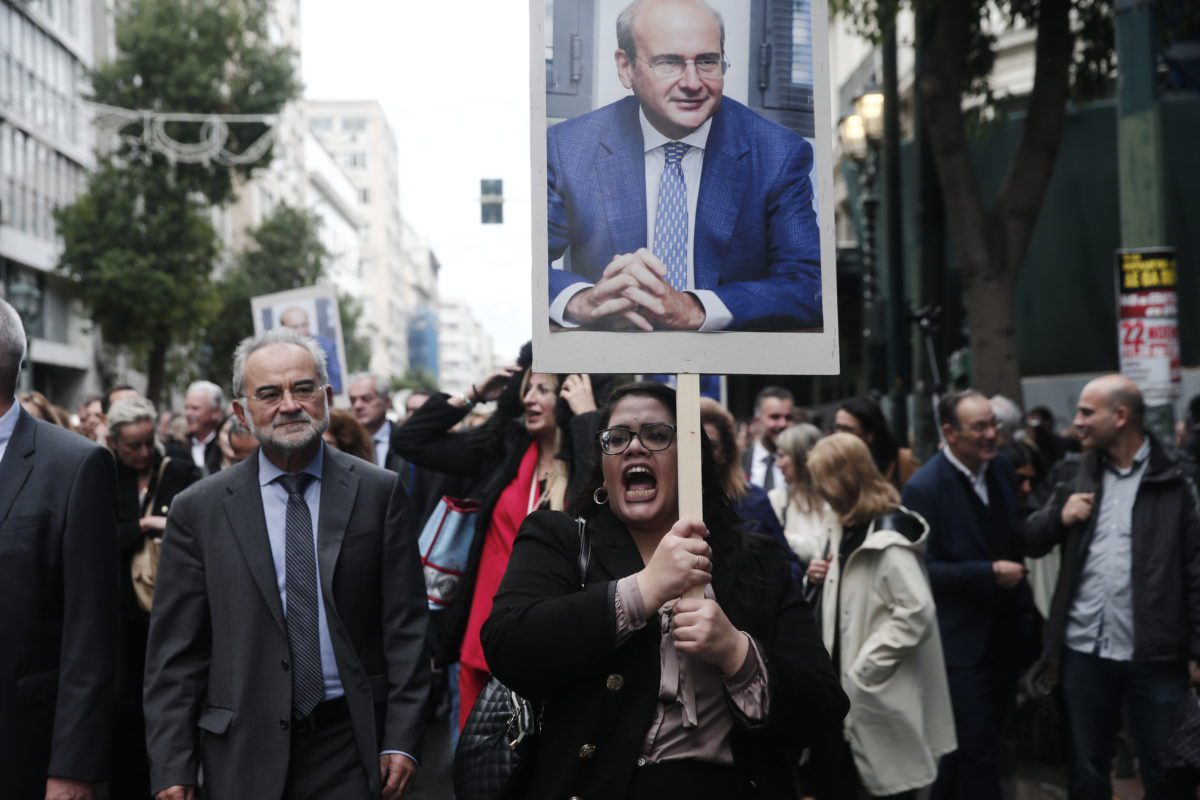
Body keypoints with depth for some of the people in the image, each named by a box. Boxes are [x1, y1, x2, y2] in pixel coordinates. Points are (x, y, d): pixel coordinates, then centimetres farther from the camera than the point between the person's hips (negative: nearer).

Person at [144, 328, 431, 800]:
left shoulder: (378, 492, 0)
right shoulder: (199, 510, 0)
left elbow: (404, 625, 0)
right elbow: (174, 652, 1)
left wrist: (401, 739, -5)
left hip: (352, 746, 0)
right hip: (245, 752, 0)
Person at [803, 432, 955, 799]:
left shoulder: (887, 536, -18)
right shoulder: (847, 529, 11)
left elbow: (917, 613, -25)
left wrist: (861, 669, -21)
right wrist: (826, 579, 3)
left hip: (879, 692, -9)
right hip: (844, 683, 9)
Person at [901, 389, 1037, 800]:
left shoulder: (1001, 467, 2)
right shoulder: (924, 488, -18)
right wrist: (989, 573, -22)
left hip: (1005, 628, 7)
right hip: (962, 638, -7)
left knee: (973, 740, 20)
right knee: (978, 750, -1)